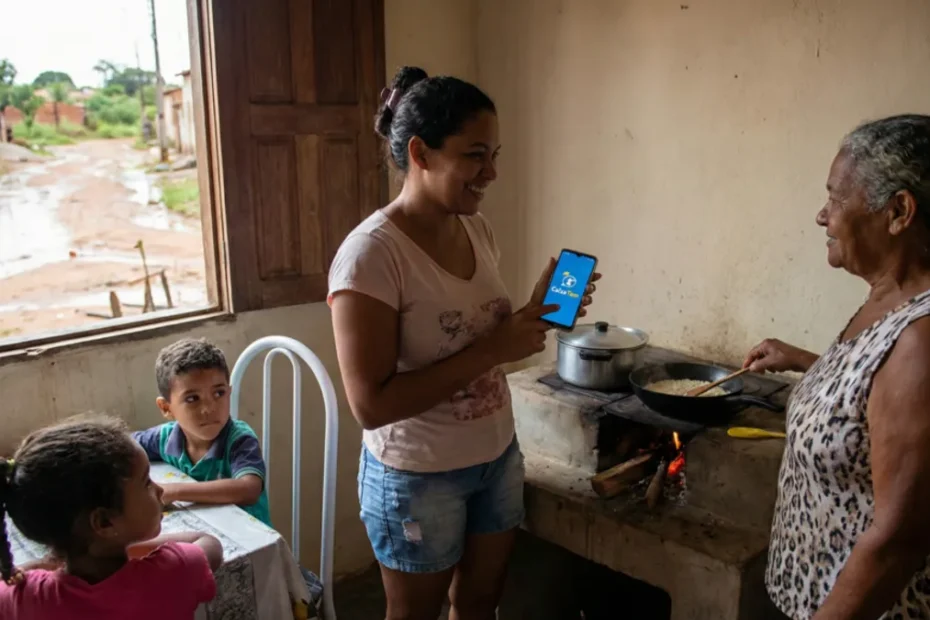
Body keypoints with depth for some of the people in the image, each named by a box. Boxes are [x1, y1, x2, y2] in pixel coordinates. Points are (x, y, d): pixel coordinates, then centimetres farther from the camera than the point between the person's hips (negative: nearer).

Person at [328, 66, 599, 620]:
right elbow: (371, 403, -26)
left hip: (499, 457, 6)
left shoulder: (478, 230, -2)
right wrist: (492, 351, -28)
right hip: (417, 477, -6)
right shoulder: (371, 254, -24)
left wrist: (538, 311, -8)